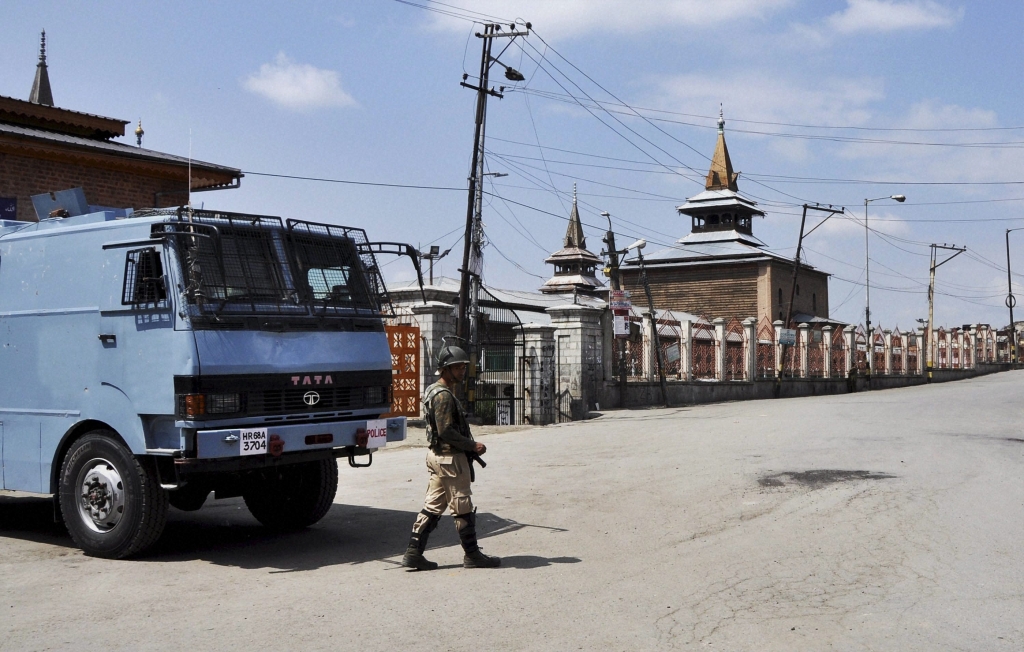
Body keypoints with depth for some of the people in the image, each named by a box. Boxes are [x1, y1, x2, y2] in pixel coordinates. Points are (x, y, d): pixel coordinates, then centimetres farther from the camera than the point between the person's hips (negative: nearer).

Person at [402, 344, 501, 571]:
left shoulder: (435, 391, 16)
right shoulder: (443, 395, -17)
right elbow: (446, 432, -23)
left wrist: (469, 446, 13)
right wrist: (473, 446, -15)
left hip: (437, 456, 10)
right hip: (451, 459, -10)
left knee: (432, 507, 10)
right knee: (463, 509, 0)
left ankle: (414, 553, 9)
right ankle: (472, 555, 9)